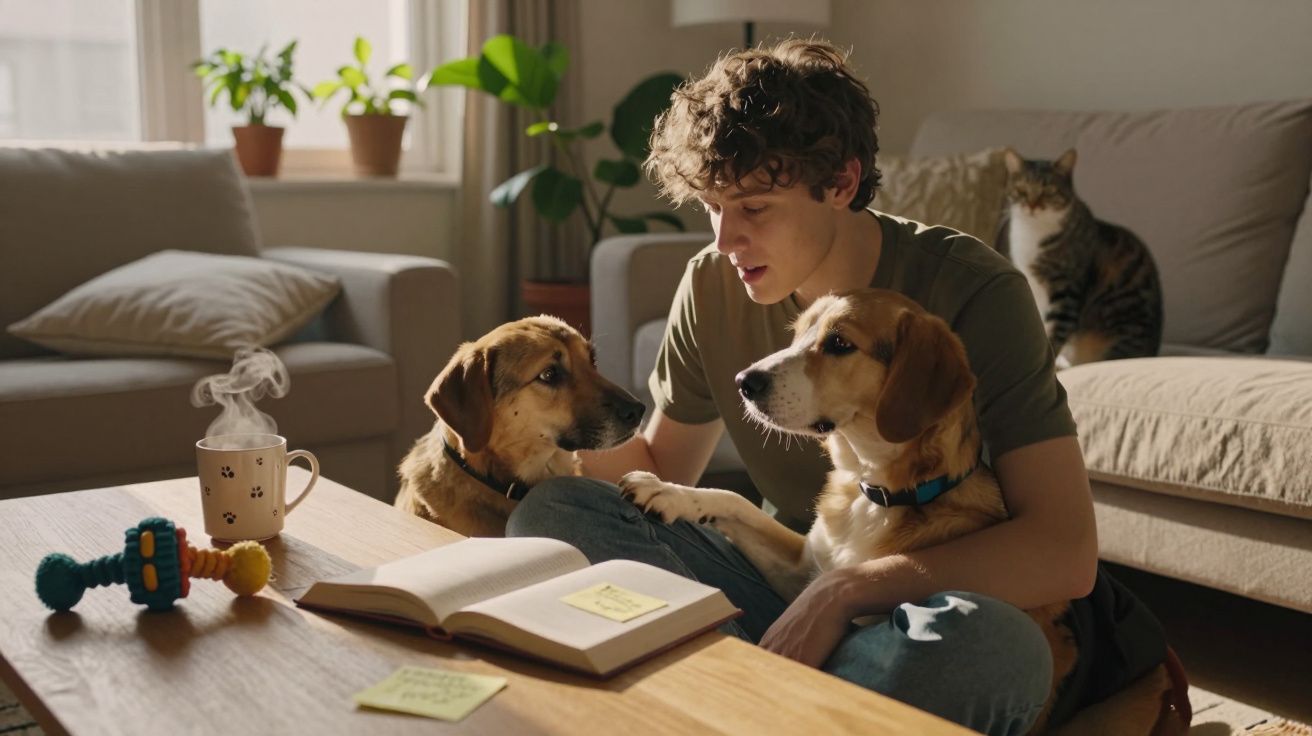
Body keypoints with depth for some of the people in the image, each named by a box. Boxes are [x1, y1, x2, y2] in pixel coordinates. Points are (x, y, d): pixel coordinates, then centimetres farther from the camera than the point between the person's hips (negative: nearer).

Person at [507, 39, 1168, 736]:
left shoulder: (970, 291, -18)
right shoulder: (714, 285, -3)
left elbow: (1065, 553, -24)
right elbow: (659, 467, 11)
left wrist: (846, 589, -31)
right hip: (789, 580, 4)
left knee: (987, 643, -41)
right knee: (550, 512, -14)